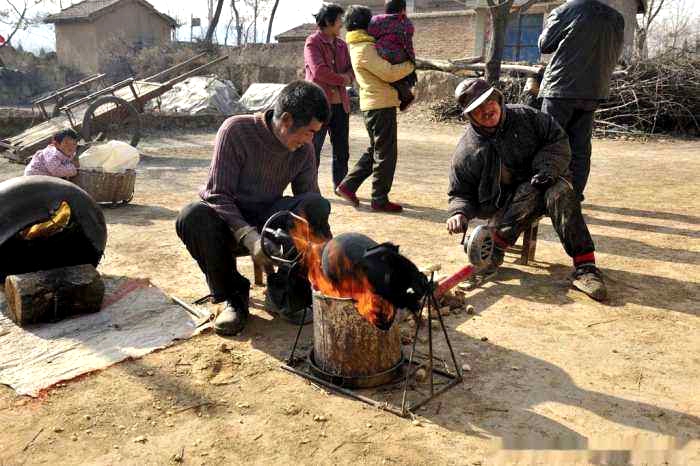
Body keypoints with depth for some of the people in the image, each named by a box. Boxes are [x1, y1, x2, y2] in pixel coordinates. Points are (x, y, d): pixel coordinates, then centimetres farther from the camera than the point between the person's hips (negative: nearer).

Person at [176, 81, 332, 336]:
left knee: (318, 205, -25)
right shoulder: (236, 129, -18)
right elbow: (218, 194, -21)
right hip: (226, 217, -2)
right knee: (192, 216, -37)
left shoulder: (304, 149, -5)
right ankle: (233, 295, -13)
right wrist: (250, 238, -35)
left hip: (266, 218, 3)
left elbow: (310, 205, 0)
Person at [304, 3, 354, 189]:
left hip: (340, 104, 6)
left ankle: (340, 186, 23)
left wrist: (344, 78, -11)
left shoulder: (341, 45, 15)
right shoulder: (313, 42, -5)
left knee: (342, 151, 10)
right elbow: (318, 71, -18)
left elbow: (351, 71, 10)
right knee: (313, 149, -1)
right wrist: (342, 79, -7)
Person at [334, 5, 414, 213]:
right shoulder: (364, 49, -14)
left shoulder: (362, 46, 17)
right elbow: (388, 73, -19)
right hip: (381, 105, -10)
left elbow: (382, 69, 20)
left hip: (374, 105, 10)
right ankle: (380, 200, 5)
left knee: (375, 151, 18)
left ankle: (347, 185, 17)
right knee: (385, 154, -2)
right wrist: (410, 65, -4)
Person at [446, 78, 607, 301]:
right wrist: (459, 212, -22)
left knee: (561, 193, -33)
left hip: (544, 183, 2)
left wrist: (547, 168, -15)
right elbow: (461, 193, 0)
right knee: (529, 191, -35)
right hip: (505, 205, -2)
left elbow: (558, 140, 3)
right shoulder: (467, 152, -5)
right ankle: (494, 249, -31)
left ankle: (584, 267, -35)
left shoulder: (526, 117, 0)